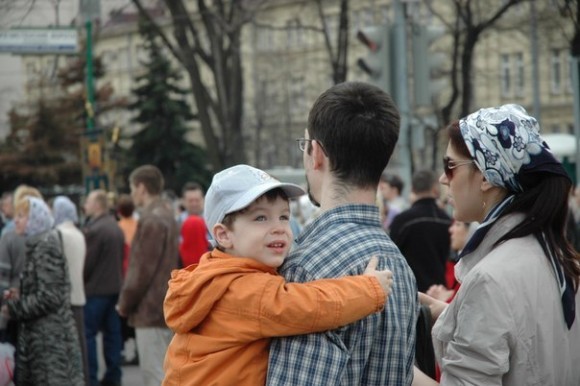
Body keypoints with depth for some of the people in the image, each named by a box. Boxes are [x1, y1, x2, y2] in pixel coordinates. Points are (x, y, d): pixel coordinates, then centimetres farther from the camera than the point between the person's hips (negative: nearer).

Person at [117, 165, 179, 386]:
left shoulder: (151, 220, -15)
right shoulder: (167, 216, 15)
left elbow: (143, 269, -17)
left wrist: (125, 303, -5)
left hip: (150, 310, -10)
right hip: (165, 307, 10)